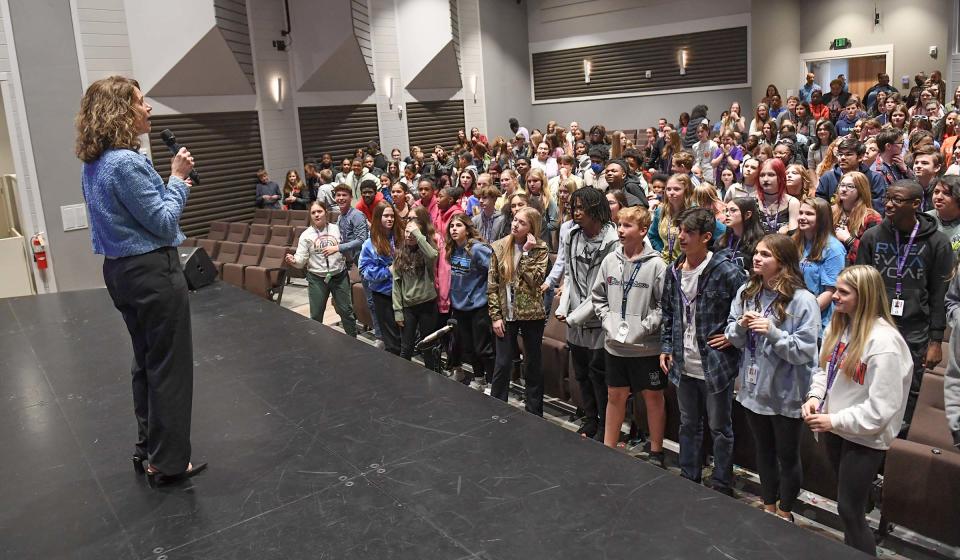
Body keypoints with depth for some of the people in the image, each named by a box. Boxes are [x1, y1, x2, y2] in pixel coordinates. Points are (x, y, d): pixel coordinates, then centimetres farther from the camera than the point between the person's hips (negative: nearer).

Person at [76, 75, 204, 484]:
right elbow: (163, 223, -18)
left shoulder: (93, 164, 9)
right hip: (153, 271, -10)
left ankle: (147, 450, 31)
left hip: (120, 270, 10)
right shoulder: (126, 162, -21)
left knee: (145, 362, 19)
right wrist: (177, 179, -8)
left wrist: (172, 184, 12)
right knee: (168, 367, 1)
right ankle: (168, 463, 11)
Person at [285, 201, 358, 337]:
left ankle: (353, 339, 27)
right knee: (316, 315, 7)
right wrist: (293, 261, -30)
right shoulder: (306, 235, -5)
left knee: (346, 310, 11)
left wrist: (337, 248, -7)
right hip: (317, 279, -1)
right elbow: (301, 259, -11)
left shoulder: (336, 229, 1)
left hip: (340, 276, 1)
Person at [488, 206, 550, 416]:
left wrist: (526, 252, -18)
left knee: (533, 365, 10)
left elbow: (535, 280, -17)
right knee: (502, 365, 6)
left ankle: (534, 413, 22)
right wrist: (495, 316, -4)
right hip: (505, 314, 1)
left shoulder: (539, 249, -4)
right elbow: (492, 285, 0)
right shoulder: (499, 247, -1)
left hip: (532, 314, -1)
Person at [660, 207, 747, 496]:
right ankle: (688, 477, 36)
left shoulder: (726, 271, -18)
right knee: (689, 425, 20)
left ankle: (722, 486, 27)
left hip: (715, 364, -6)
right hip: (684, 364, 6)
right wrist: (666, 347, 9)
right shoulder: (674, 271, 3)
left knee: (720, 428, 11)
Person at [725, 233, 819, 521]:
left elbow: (805, 351, -19)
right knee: (764, 451, 22)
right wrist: (740, 326, -16)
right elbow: (734, 339, 5)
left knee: (787, 456, 15)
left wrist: (773, 332, -30)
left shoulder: (803, 300, -18)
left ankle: (785, 512, 36)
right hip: (754, 389, 5)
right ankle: (768, 506, 41)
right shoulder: (747, 292, -1)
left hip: (786, 394, -5)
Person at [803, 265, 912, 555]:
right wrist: (815, 397, -5)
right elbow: (824, 369, 13)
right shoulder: (838, 326, 1)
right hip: (836, 429, 7)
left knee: (850, 510, 2)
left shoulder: (884, 341, -24)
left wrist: (834, 421, -21)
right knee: (848, 503, 22)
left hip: (864, 436, -7)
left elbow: (882, 407, -24)